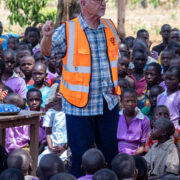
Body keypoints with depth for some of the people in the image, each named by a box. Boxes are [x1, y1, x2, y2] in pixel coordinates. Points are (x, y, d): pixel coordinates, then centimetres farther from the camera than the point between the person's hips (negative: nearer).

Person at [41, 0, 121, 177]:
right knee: (81, 151, 1)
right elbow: (47, 52, -16)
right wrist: (47, 36, -37)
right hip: (80, 103, -4)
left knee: (109, 148, 14)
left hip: (109, 102, 5)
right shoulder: (67, 30, -9)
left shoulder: (109, 26, 6)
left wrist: (115, 84, 16)